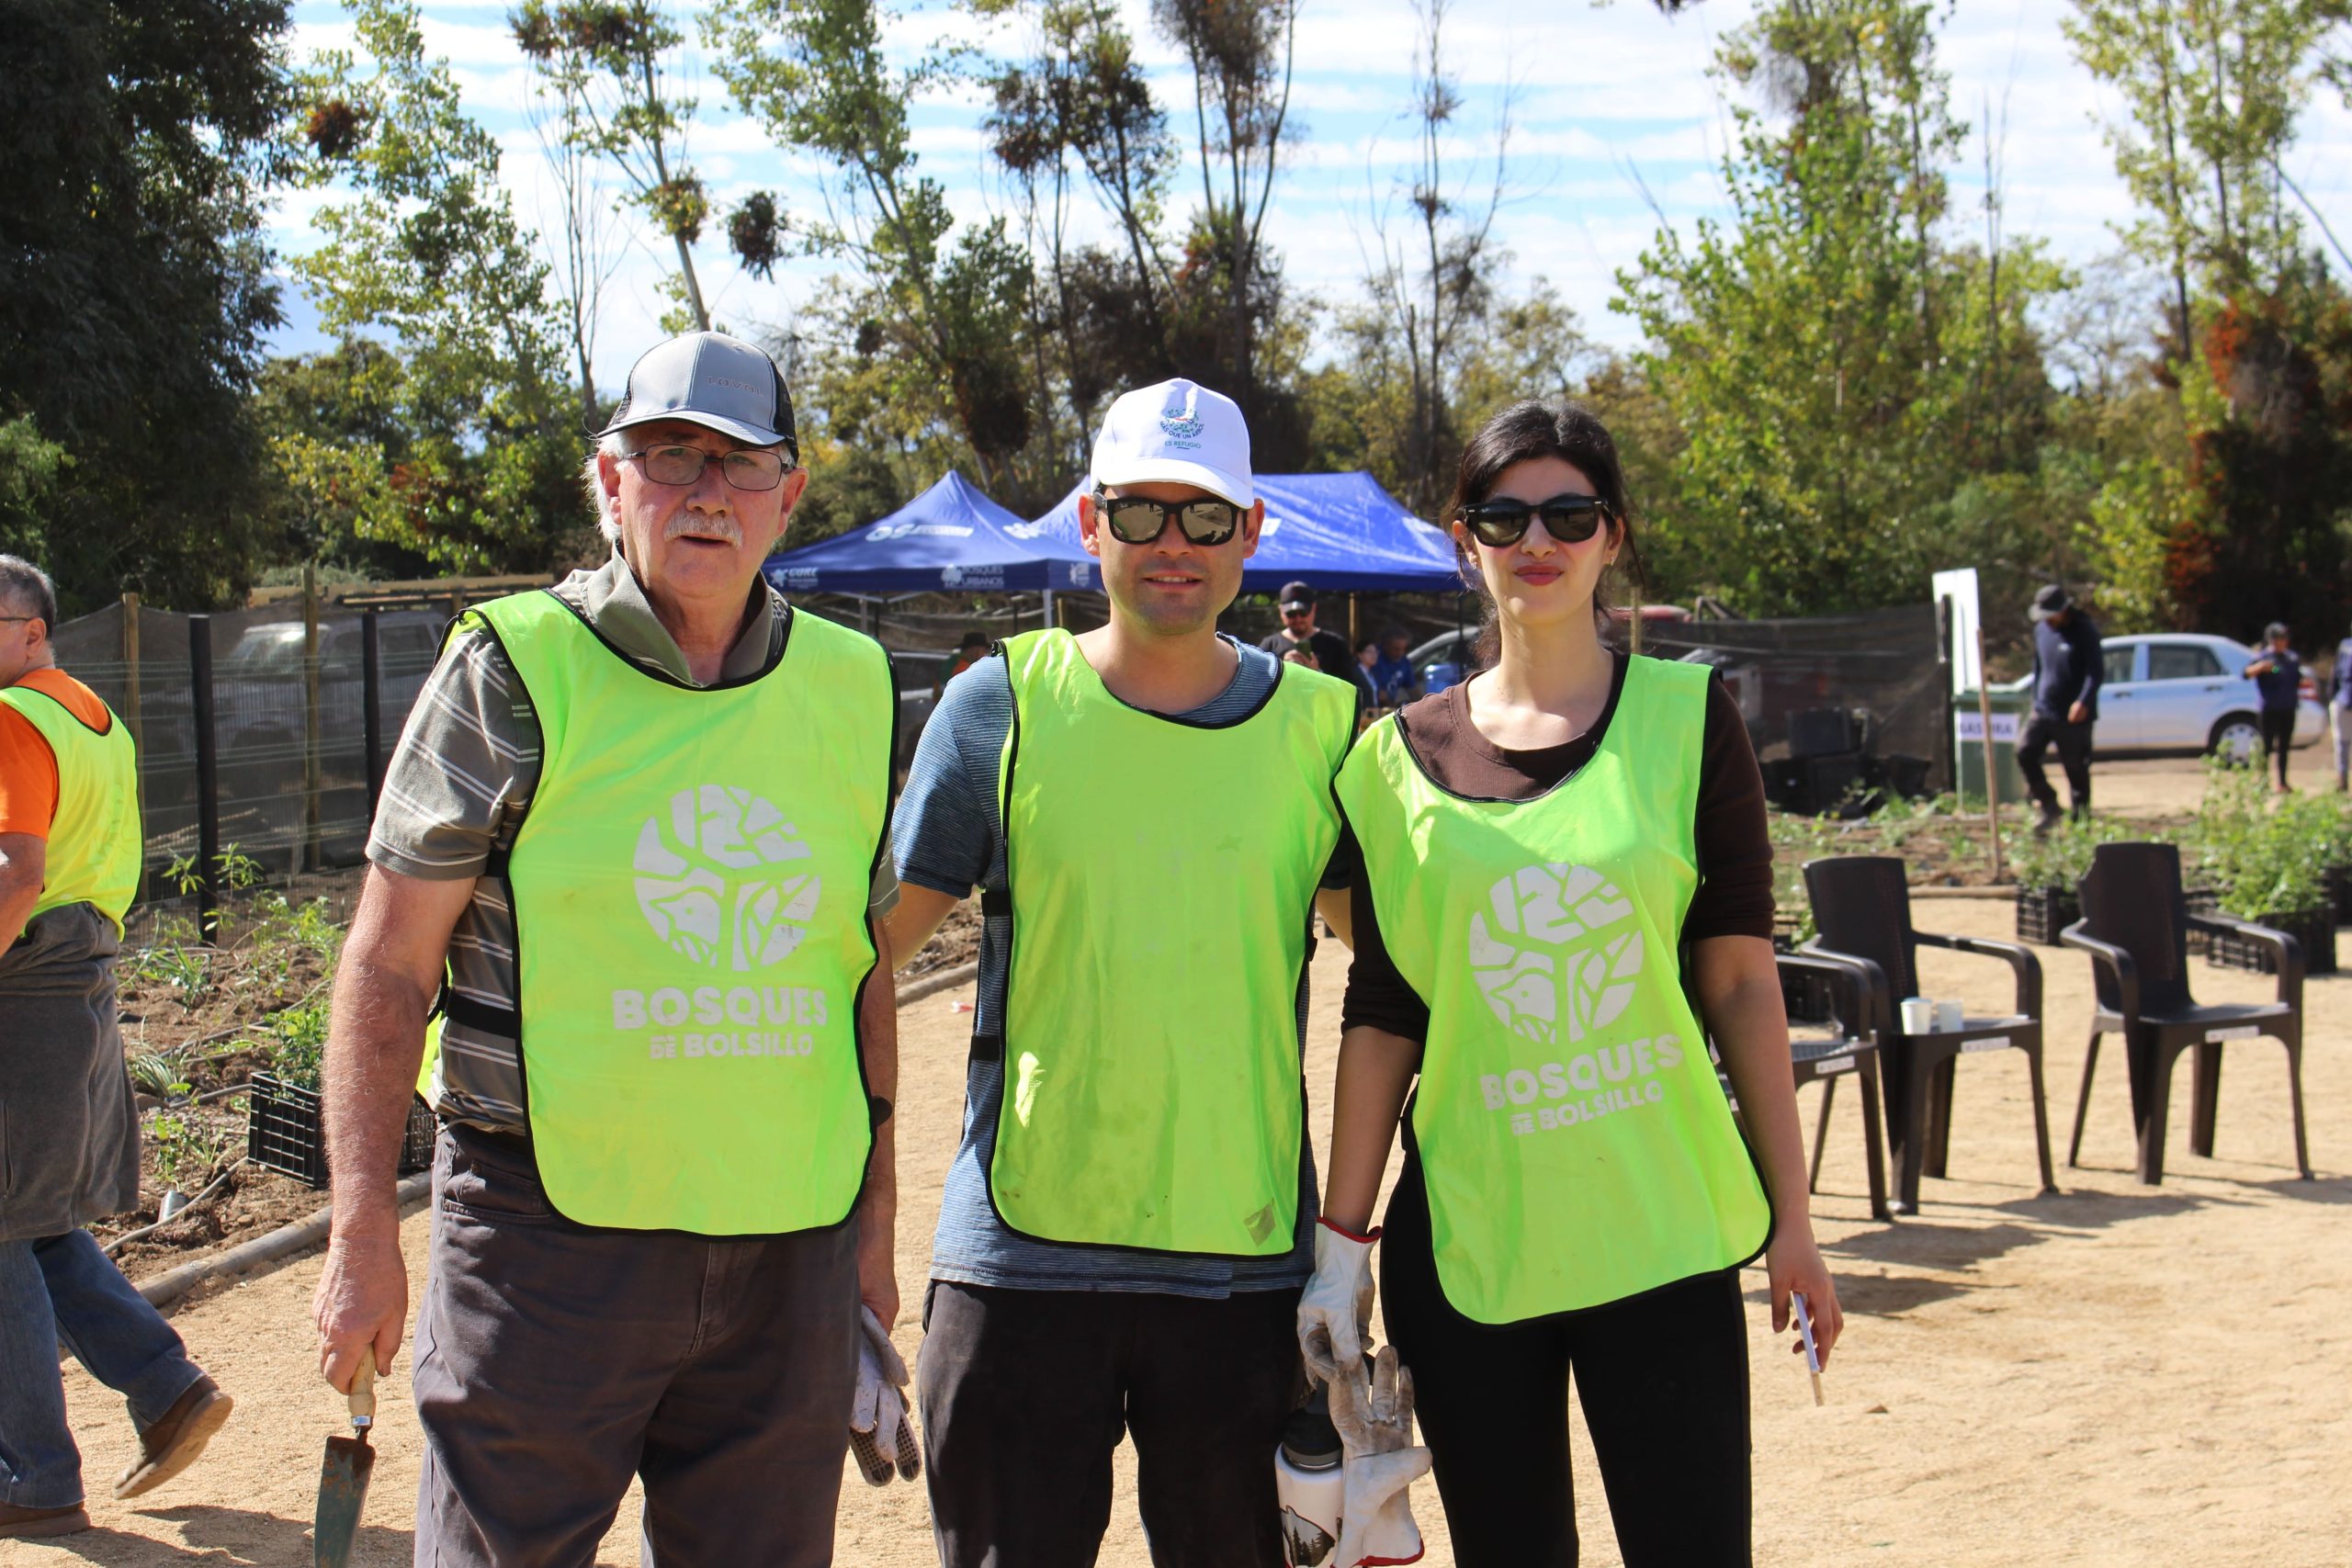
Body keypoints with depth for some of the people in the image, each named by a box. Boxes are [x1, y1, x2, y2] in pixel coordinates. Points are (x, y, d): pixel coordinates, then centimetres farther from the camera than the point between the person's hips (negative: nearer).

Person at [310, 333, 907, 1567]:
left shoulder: (850, 687, 9)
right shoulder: (514, 667, -3)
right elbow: (388, 966, -3)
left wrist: (875, 1216, 15)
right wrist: (363, 1232, -8)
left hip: (789, 1246, 4)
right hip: (553, 1230, -4)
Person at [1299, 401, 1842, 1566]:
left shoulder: (1686, 718, 2)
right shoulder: (1399, 759, 5)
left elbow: (1741, 984, 2)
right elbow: (1381, 1018, 6)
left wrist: (1789, 1214, 1)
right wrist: (1343, 1240, 3)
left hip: (1661, 1235, -1)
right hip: (1463, 1241, 1)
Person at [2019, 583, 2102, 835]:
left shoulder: (2084, 632, -10)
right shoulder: (2041, 630, 10)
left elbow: (2095, 671, -16)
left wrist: (2084, 701, -30)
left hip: (2074, 716, -6)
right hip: (2043, 710, 6)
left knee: (2076, 770, 0)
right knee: (2024, 751, -12)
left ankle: (2080, 820, 11)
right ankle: (2048, 805, 1)